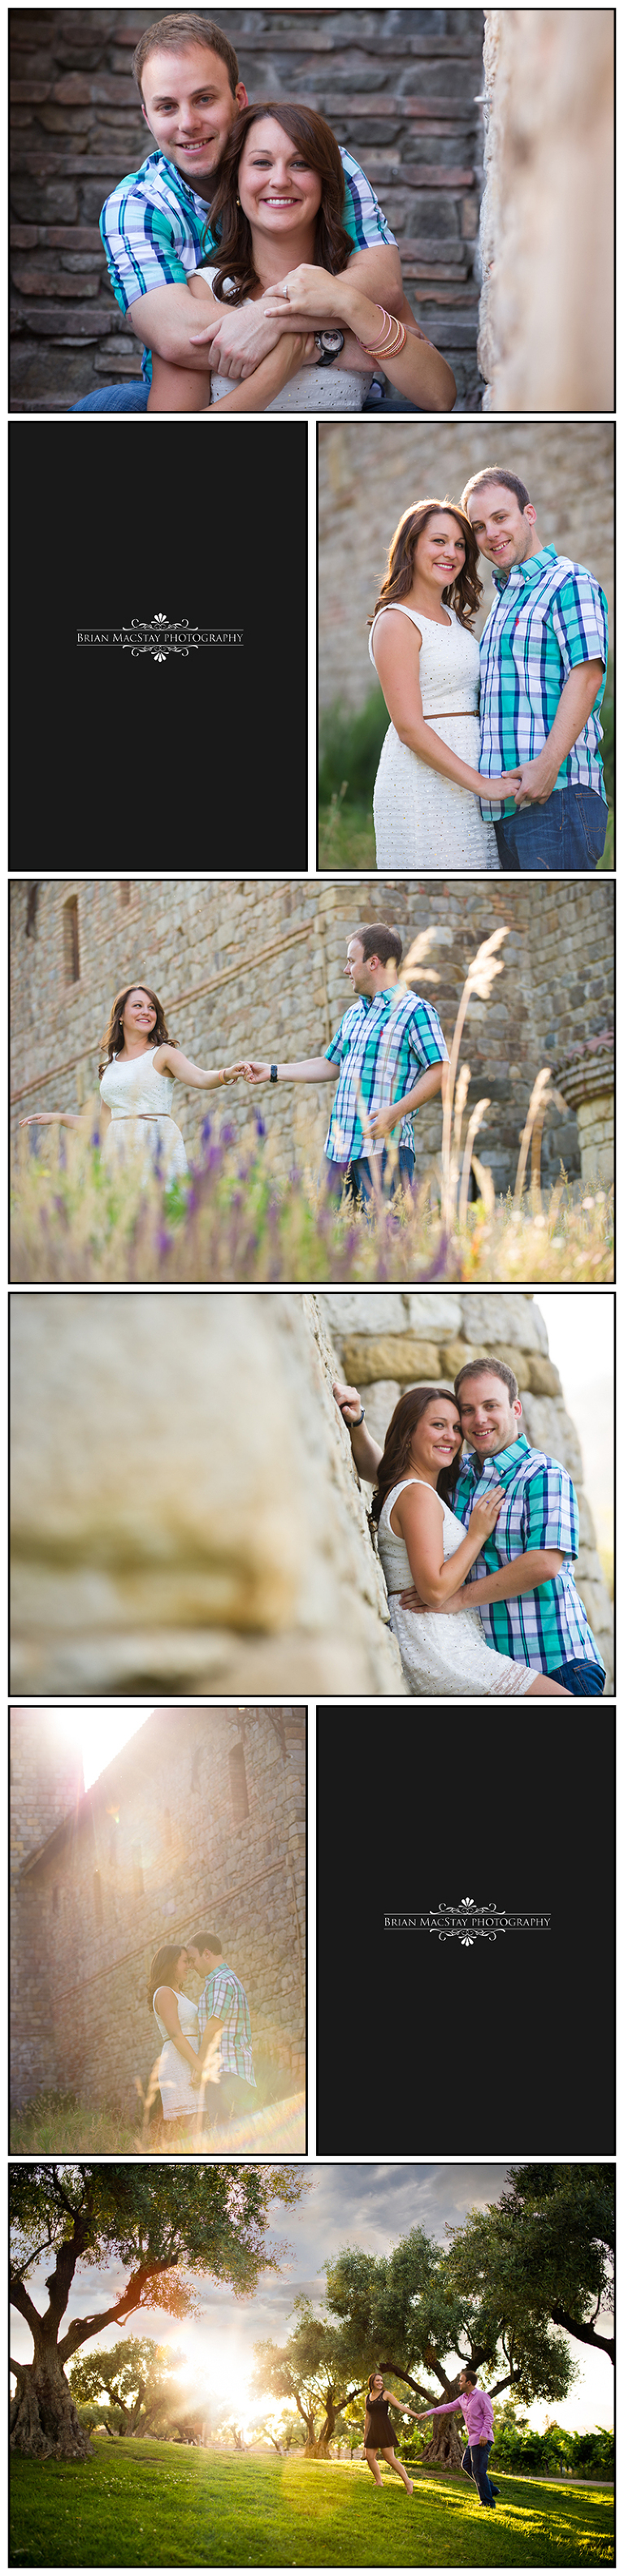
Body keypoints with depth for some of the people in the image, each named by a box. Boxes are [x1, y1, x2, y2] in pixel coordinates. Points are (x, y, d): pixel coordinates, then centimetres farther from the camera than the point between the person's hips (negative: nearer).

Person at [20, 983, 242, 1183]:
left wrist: (225, 1074, -36)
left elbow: (200, 1079, -15)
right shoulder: (110, 1065, 18)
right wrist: (57, 1118, 26)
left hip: (156, 1148, -5)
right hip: (117, 1149, 5)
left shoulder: (163, 1054, 2)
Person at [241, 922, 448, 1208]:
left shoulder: (415, 1011, -5)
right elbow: (331, 1065, 31)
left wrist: (396, 1111, -23)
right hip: (338, 1147, 8)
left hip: (384, 1147, -8)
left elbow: (439, 1070, -12)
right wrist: (272, 1072, 28)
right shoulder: (353, 1014, 22)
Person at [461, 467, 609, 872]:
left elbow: (586, 674, -16)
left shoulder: (570, 582, -3)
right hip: (506, 802, 9)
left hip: (556, 794, -9)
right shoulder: (505, 598, 26)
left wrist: (548, 764, -26)